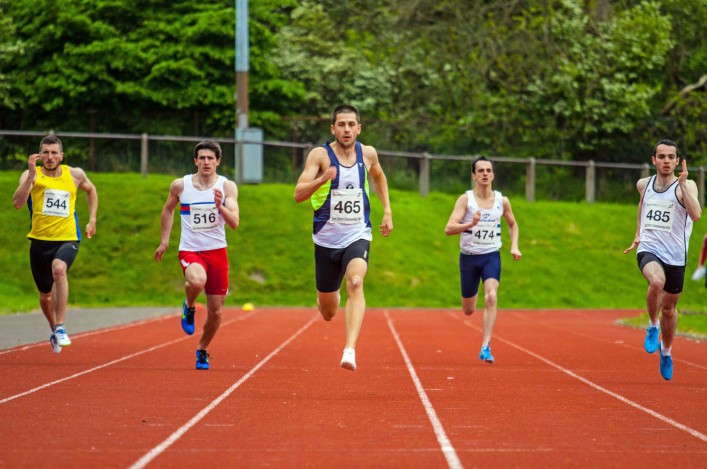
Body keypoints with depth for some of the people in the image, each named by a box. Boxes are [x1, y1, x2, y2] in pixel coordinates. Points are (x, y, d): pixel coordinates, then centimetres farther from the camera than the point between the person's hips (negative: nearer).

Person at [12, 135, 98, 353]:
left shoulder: (75, 174, 1)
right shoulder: (31, 175, -5)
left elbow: (91, 190, 24)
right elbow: (17, 202, -23)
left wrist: (92, 219, 16)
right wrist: (31, 175, -31)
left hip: (67, 239, -1)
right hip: (40, 240, 2)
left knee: (59, 269, -35)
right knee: (45, 295, 15)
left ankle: (61, 327, -31)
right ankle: (54, 331, 44)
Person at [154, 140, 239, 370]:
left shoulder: (227, 187, -4)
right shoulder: (180, 185, -2)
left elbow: (235, 222, -13)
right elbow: (168, 210, 17)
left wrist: (220, 206, -30)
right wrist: (164, 241, 14)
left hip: (217, 251, 2)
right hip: (189, 250, -1)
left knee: (215, 312, 4)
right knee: (197, 281, -36)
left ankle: (203, 350, 31)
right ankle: (189, 306, -1)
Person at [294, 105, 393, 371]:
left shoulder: (367, 154, 1)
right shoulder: (320, 155, -9)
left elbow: (379, 178, 24)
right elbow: (298, 194, -18)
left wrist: (387, 211, 16)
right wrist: (322, 179, -35)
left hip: (357, 236, 0)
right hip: (326, 239, 0)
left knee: (355, 283, -30)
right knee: (328, 313, 12)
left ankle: (350, 350, -41)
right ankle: (330, 297, 52)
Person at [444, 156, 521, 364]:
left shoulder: (502, 201, 0)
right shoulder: (465, 199, -10)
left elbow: (512, 224, 19)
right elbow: (449, 229, -19)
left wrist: (514, 246, 4)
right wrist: (470, 224, -36)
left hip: (492, 256, 1)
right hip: (469, 256, -1)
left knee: (491, 298, -24)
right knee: (468, 310, 11)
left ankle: (485, 347, -22)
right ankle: (473, 295, 51)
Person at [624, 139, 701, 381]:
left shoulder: (686, 186, -8)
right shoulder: (644, 184, 5)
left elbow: (695, 215, -25)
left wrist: (683, 184, -29)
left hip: (675, 256, 0)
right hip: (648, 250, 0)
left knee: (669, 307, 13)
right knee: (657, 281, -34)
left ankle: (666, 351, 39)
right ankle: (653, 326, -9)